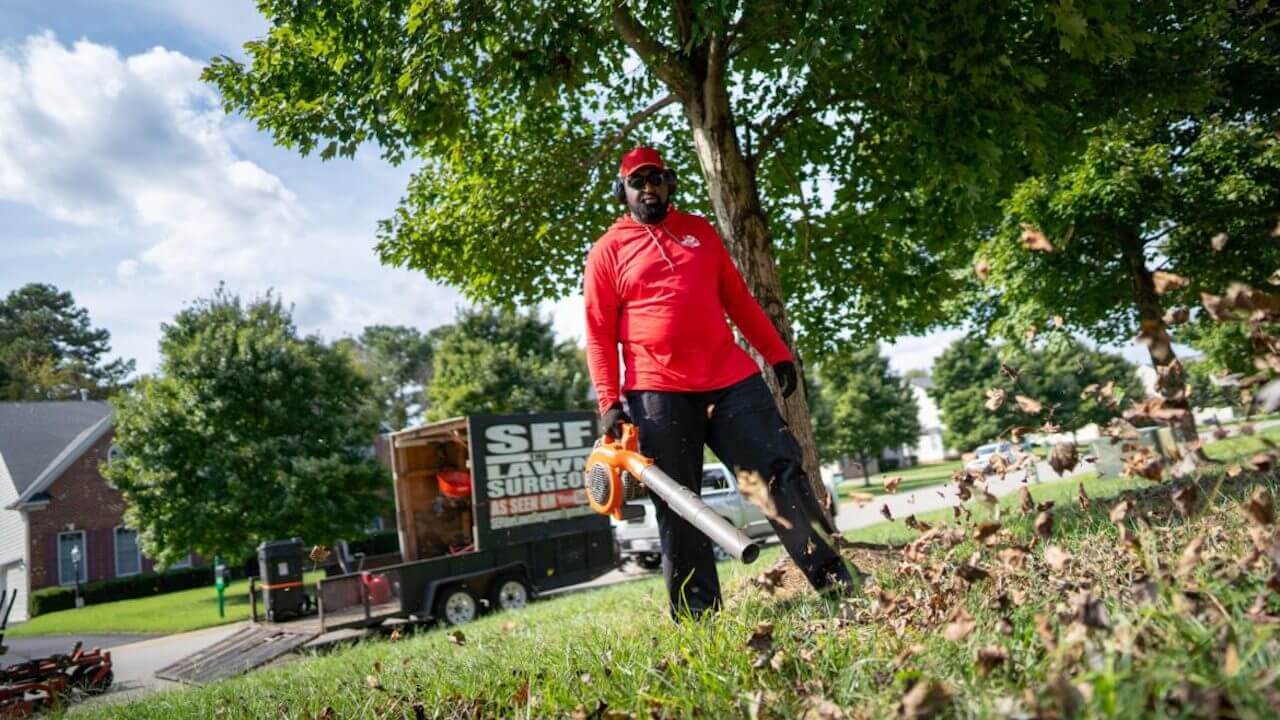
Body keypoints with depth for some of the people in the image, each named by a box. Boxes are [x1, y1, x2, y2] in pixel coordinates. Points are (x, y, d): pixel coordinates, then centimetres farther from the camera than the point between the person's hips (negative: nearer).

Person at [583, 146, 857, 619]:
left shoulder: (700, 232, 17)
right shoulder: (607, 251, 6)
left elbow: (739, 300, 19)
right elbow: (599, 334, 1)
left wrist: (777, 354, 15)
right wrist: (609, 401, -8)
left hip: (732, 380, 3)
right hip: (657, 394, -3)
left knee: (782, 474, 1)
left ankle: (834, 580, 10)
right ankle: (696, 612, 13)